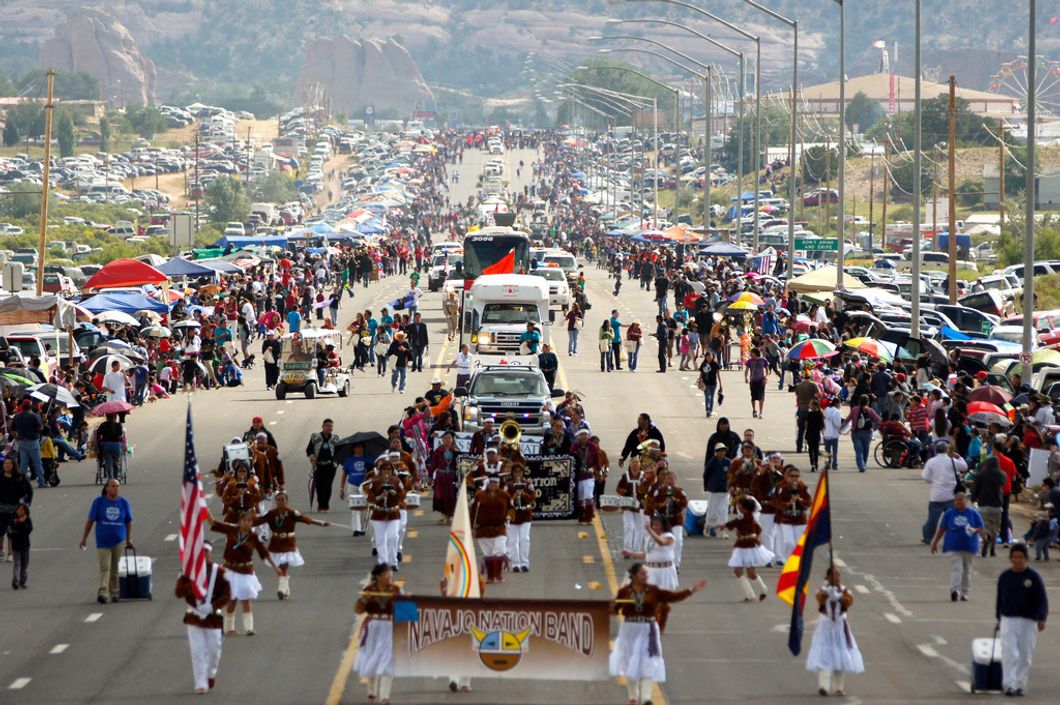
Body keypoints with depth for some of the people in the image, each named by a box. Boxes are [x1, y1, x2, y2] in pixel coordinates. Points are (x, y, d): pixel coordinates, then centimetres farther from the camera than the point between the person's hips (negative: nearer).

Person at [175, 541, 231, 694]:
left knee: (214, 650, 6)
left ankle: (211, 674, 35)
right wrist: (191, 586, -23)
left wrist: (212, 606, -20)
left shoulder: (219, 572, -3)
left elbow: (227, 595, -6)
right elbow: (178, 592, -5)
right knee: (197, 651, -6)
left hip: (213, 617, 0)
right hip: (194, 617, 0)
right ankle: (201, 684, -3)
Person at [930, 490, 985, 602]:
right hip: (954, 546, -1)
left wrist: (974, 530, -18)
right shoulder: (949, 513, 5)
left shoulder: (973, 513, 2)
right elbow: (942, 529, 11)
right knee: (956, 568, -15)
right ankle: (954, 590, -26)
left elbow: (981, 529, 4)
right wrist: (935, 542, 12)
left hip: (969, 546, 1)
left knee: (967, 570, 8)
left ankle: (964, 593, 17)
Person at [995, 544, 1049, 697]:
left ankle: (1020, 685, 13)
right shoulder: (1004, 577, 4)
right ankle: (1009, 685, -13)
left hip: (1028, 621, -1)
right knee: (1009, 654, -11)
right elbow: (999, 599, 14)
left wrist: (1041, 619, -9)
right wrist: (998, 618, 13)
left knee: (1025, 656, 3)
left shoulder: (1033, 577, -2)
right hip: (1008, 620, 1)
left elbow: (1042, 599, -1)